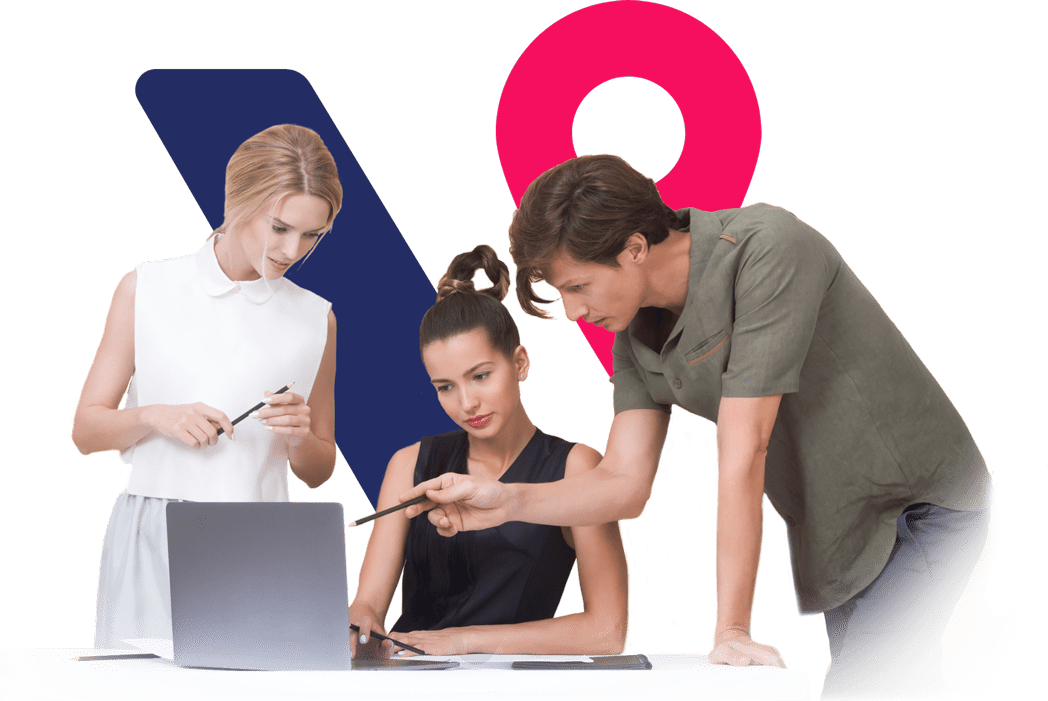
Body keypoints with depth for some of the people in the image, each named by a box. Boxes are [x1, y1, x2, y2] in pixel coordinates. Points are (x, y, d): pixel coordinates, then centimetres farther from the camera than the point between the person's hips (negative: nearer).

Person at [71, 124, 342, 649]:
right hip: (152, 542, -1)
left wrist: (301, 436, -6)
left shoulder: (314, 320, 8)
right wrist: (155, 417, -13)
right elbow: (85, 430, 5)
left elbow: (318, 472, 16)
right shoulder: (146, 289, 4)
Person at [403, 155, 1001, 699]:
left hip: (923, 509, -7)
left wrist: (731, 629, -27)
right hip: (834, 530, 8)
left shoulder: (766, 246, -26)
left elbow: (743, 452, -28)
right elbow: (625, 484, -3)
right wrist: (508, 502, -21)